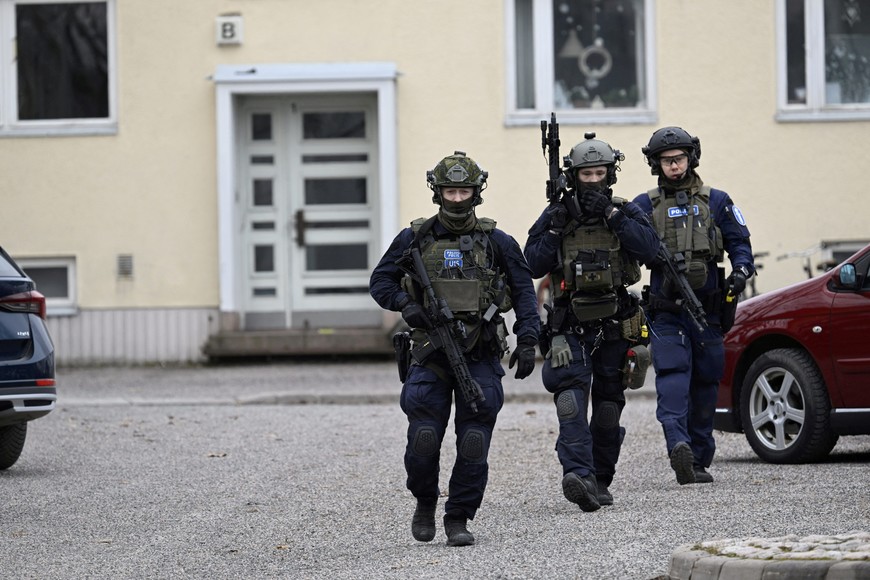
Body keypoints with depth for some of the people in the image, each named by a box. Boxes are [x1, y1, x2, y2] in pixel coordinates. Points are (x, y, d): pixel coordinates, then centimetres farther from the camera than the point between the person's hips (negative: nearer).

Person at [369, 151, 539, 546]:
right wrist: (404, 303, -11)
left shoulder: (496, 242, 5)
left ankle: (459, 519, 6)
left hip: (480, 358, 0)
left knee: (473, 446, -5)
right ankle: (424, 504, 19)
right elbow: (380, 281, 9)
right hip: (430, 356, 0)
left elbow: (524, 292, 6)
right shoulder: (415, 239, 6)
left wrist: (527, 341, -4)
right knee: (423, 442, -6)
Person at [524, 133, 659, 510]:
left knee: (608, 406, 9)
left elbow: (649, 248, -12)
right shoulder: (556, 215, 5)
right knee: (571, 397, -21)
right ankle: (578, 475, -33)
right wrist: (555, 229, -13)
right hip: (570, 326, -2)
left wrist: (612, 216, -17)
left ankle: (601, 482, 21)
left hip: (614, 326, 2)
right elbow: (534, 265, -1)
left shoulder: (626, 213, 6)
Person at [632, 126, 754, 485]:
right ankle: (679, 445, -33)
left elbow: (739, 242, 10)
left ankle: (698, 461, 14)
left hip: (708, 311, 2)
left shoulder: (716, 202, 10)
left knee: (705, 387, 6)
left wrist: (741, 270, -9)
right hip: (667, 314, -2)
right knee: (672, 378, -18)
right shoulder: (644, 206, 7)